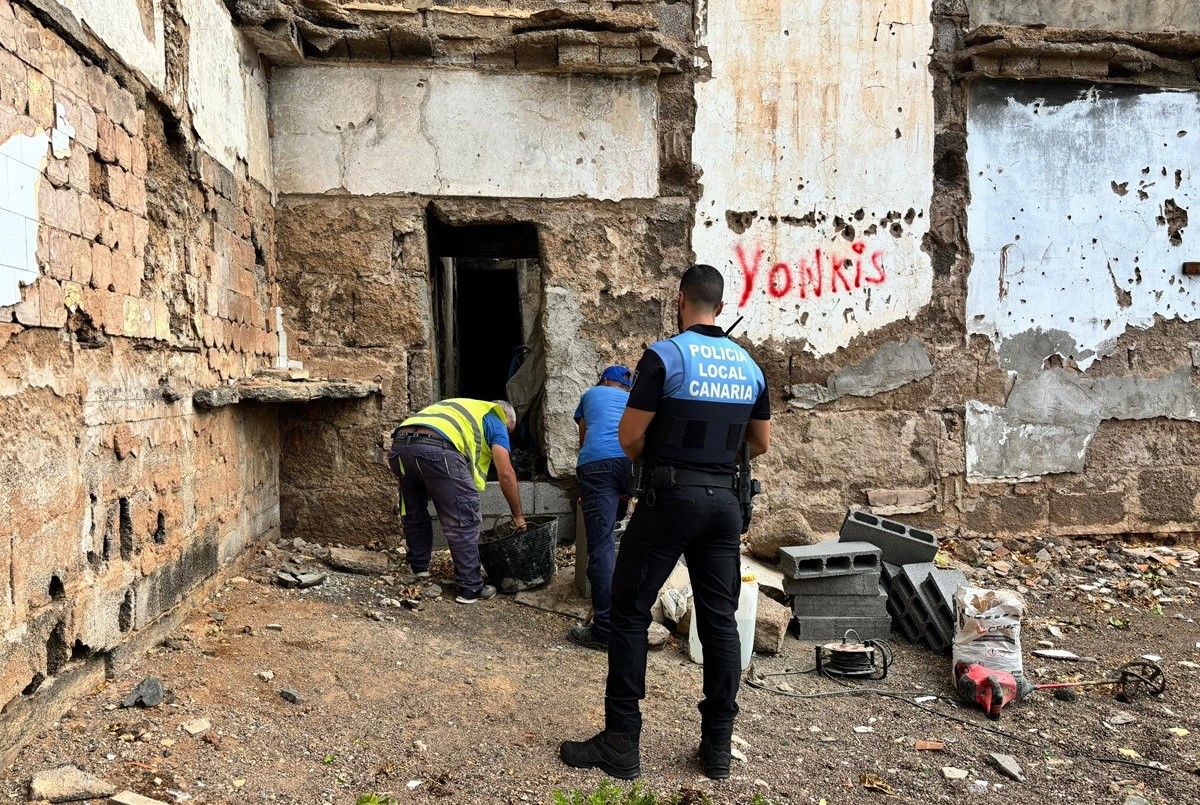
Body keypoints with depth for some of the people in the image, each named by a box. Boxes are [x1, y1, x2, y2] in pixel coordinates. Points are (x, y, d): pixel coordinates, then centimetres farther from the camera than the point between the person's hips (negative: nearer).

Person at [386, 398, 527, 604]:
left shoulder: (463, 407, 41)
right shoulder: (496, 422, 21)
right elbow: (506, 473, 12)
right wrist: (518, 516, 21)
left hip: (399, 446, 7)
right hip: (436, 449, -7)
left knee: (414, 513, 27)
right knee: (463, 521, 5)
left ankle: (419, 569, 39)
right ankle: (471, 587, 9)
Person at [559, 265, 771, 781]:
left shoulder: (665, 356, -10)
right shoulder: (748, 366, 8)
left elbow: (630, 436, -10)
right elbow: (761, 443, 17)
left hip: (670, 498, -5)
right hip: (724, 500, 6)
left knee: (629, 612, 4)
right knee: (720, 619, 10)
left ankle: (621, 744, 7)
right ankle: (717, 746, 18)